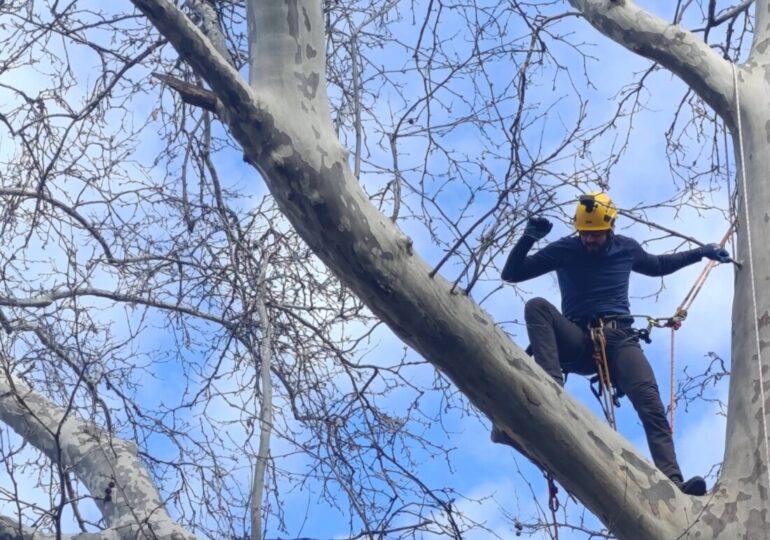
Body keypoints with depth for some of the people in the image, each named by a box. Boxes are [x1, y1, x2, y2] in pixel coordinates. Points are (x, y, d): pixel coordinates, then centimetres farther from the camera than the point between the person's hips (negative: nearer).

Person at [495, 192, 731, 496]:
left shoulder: (626, 248, 14)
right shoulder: (563, 250, 6)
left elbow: (657, 266, 36)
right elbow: (511, 274, 5)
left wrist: (701, 252, 32)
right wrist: (528, 239, -11)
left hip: (619, 339, 1)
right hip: (578, 342, -1)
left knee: (651, 407, -26)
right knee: (536, 307, -31)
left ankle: (673, 482, -38)